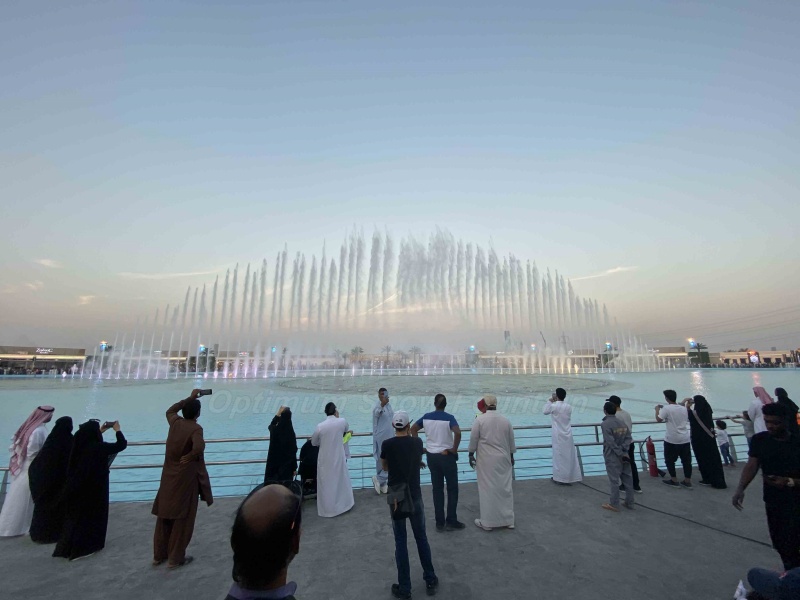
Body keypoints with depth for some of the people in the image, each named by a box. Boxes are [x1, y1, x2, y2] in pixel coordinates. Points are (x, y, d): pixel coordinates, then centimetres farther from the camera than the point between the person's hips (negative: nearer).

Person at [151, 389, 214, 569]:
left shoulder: (175, 422, -3)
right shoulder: (195, 428, -22)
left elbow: (170, 410, 20)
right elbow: (199, 447, -39)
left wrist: (189, 398, 18)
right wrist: (189, 457, -18)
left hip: (168, 477, 7)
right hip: (186, 478, -7)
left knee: (164, 515, 19)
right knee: (182, 518, 8)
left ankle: (159, 555, 33)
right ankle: (175, 558, 19)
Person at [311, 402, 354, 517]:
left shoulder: (320, 426, -16)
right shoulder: (342, 422, -12)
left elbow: (314, 442, 1)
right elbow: (346, 429, 13)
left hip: (325, 459, -1)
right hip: (339, 457, 2)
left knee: (326, 483, 14)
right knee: (341, 480, 20)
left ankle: (327, 508, 26)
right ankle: (344, 503, 35)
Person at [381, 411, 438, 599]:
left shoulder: (387, 444, -12)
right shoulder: (417, 442, -7)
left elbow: (385, 467, 4)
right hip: (415, 497, 2)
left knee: (400, 542, 11)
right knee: (421, 537, 18)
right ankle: (430, 581, 30)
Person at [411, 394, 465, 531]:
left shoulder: (426, 416, -1)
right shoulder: (449, 418, -15)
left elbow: (413, 429, 4)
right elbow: (458, 433, -31)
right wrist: (454, 449, -17)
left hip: (431, 456, 4)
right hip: (447, 456, -4)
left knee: (437, 489, 13)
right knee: (452, 489, 12)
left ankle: (440, 523, 21)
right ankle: (451, 521, 18)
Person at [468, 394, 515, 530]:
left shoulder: (479, 420, -11)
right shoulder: (506, 420, 1)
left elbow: (473, 440, -7)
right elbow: (511, 442, 9)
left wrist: (471, 454, 5)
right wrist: (511, 456, 21)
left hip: (486, 461, -4)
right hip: (503, 459, 4)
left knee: (487, 489, 5)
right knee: (505, 488, 15)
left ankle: (487, 522, 15)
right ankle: (508, 520, 27)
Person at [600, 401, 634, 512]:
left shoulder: (605, 424, -16)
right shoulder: (622, 422, 4)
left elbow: (611, 442, -20)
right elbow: (628, 437, 0)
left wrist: (620, 454, -11)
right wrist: (623, 451, -8)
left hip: (612, 457, -7)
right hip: (624, 455, 7)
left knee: (614, 480, 2)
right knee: (627, 479, 16)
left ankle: (614, 504, 12)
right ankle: (629, 502, 27)